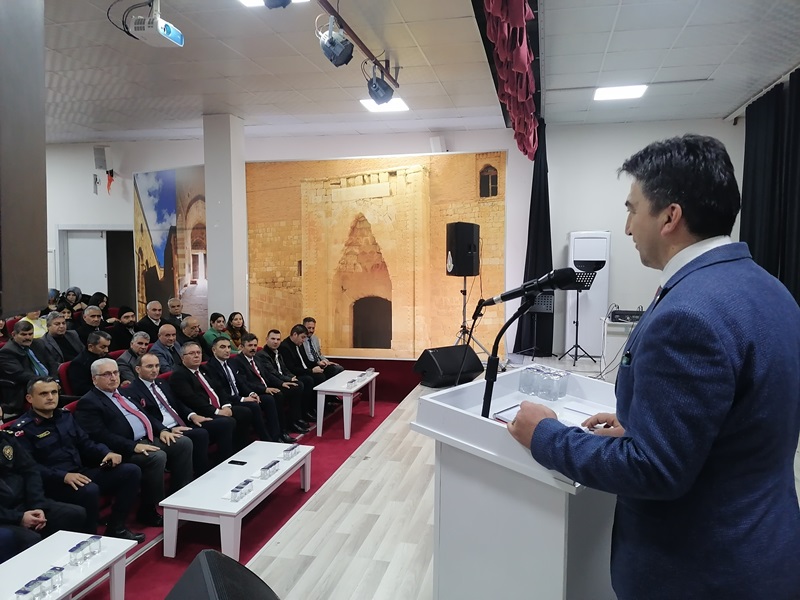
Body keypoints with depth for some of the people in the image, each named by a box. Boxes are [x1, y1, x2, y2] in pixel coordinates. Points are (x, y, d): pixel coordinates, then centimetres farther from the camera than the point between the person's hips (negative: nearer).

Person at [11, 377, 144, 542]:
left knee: (131, 471, -6)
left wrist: (106, 453, -3)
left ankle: (115, 528, 1)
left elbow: (85, 444, 18)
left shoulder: (65, 416, 16)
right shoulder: (22, 428, -6)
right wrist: (63, 476, -29)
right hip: (53, 483, -8)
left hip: (81, 473, 8)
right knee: (90, 490, -38)